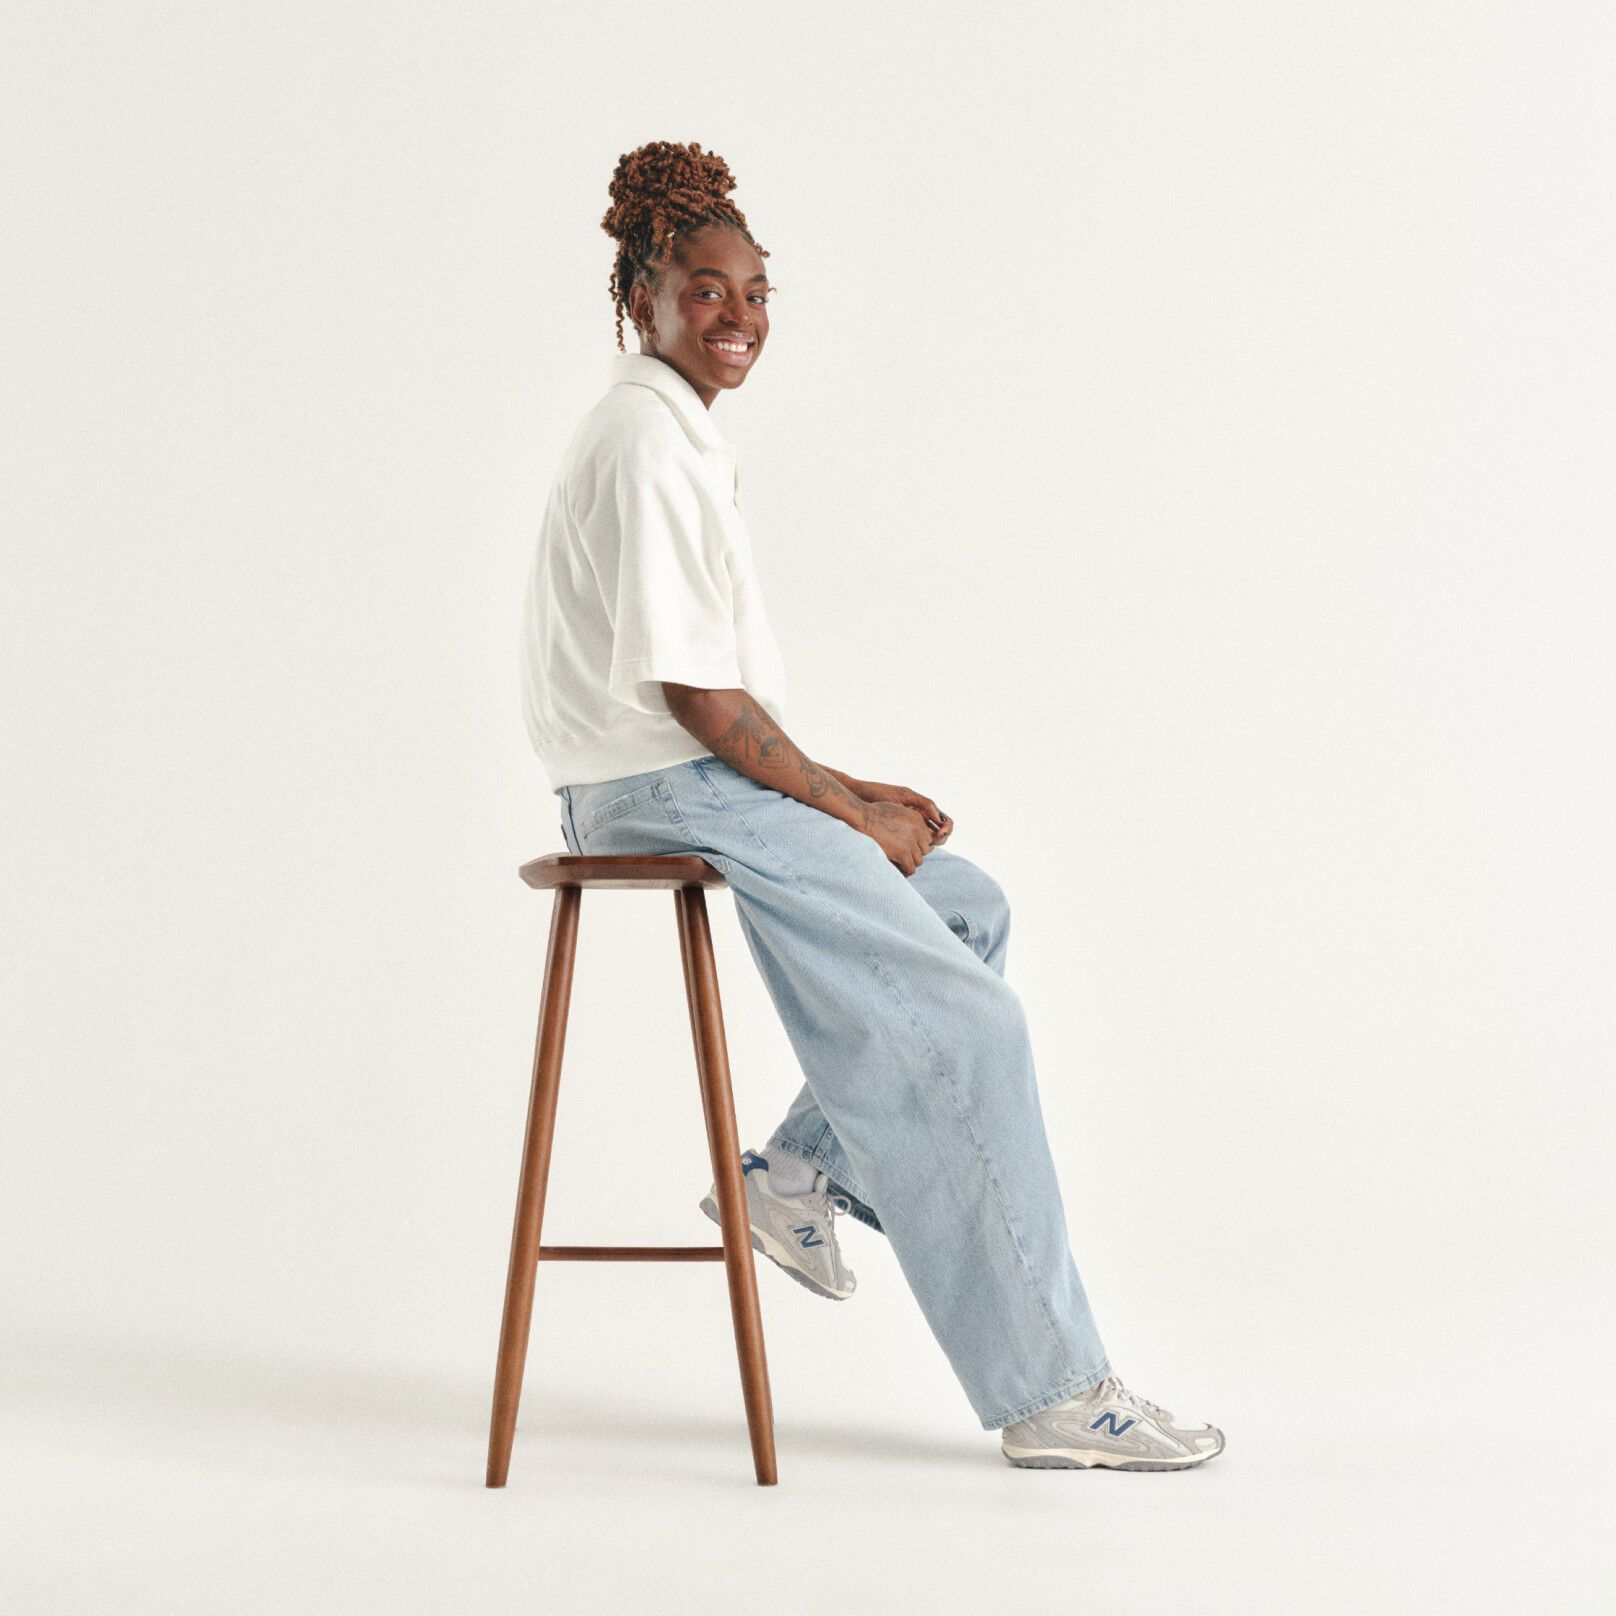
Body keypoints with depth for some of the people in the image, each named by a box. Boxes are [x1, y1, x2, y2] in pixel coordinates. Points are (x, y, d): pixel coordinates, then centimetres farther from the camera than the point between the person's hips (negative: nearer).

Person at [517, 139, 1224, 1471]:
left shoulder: (675, 435, 16)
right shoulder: (647, 449, -16)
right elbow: (691, 692, -20)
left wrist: (846, 792, 10)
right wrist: (850, 810, -11)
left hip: (708, 782, 10)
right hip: (671, 795, -10)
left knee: (969, 907, 17)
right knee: (962, 1029, -11)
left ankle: (800, 1172, 10)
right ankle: (1051, 1391, -6)